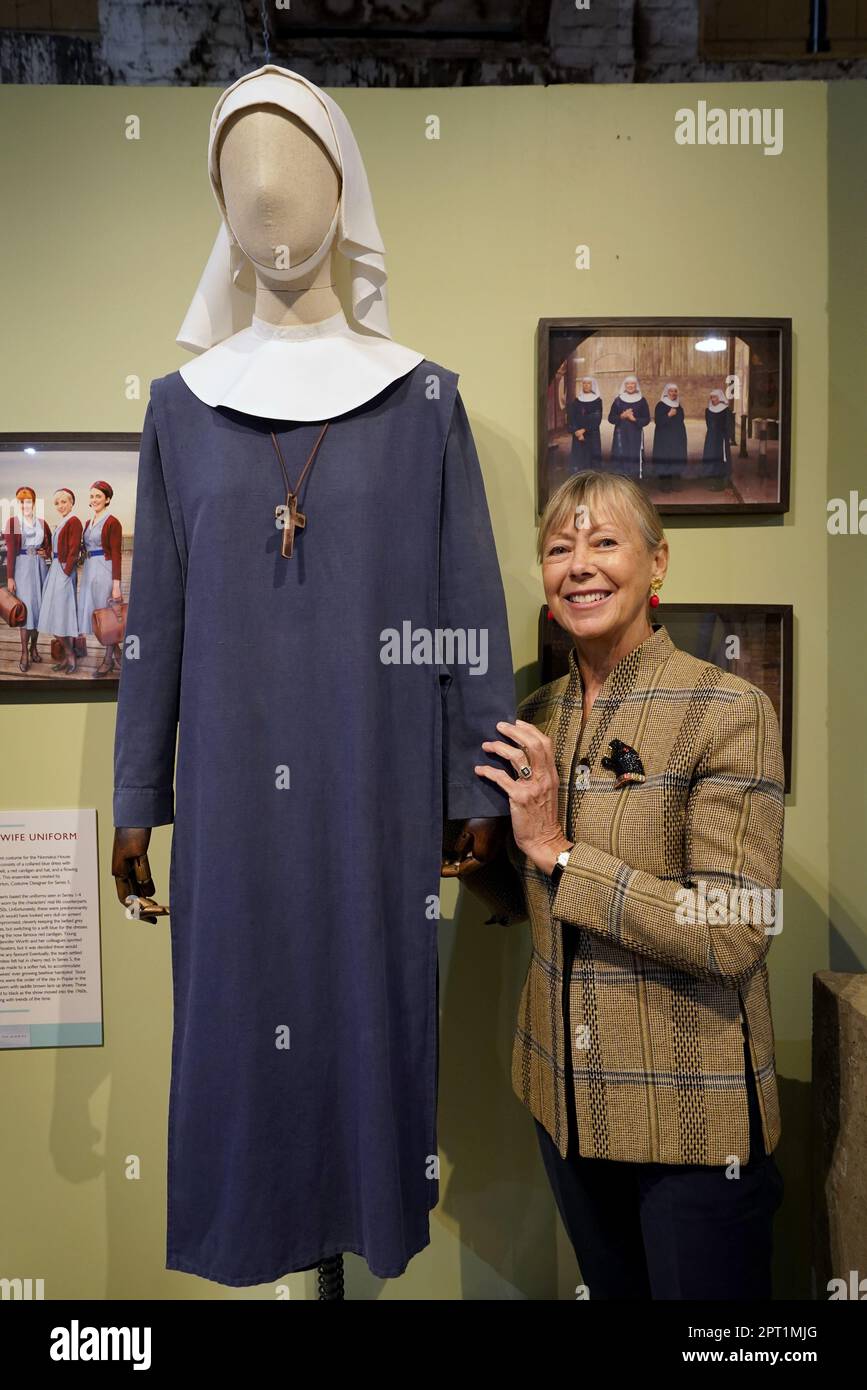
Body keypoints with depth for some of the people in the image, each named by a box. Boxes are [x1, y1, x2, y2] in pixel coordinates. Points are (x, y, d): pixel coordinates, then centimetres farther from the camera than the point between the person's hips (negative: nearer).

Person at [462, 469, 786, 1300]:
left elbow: (732, 939, -22)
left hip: (691, 1113, -5)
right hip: (566, 1098, 6)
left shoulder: (728, 711, -16)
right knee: (611, 1287, 25)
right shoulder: (537, 717, 2)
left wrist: (558, 849, -22)